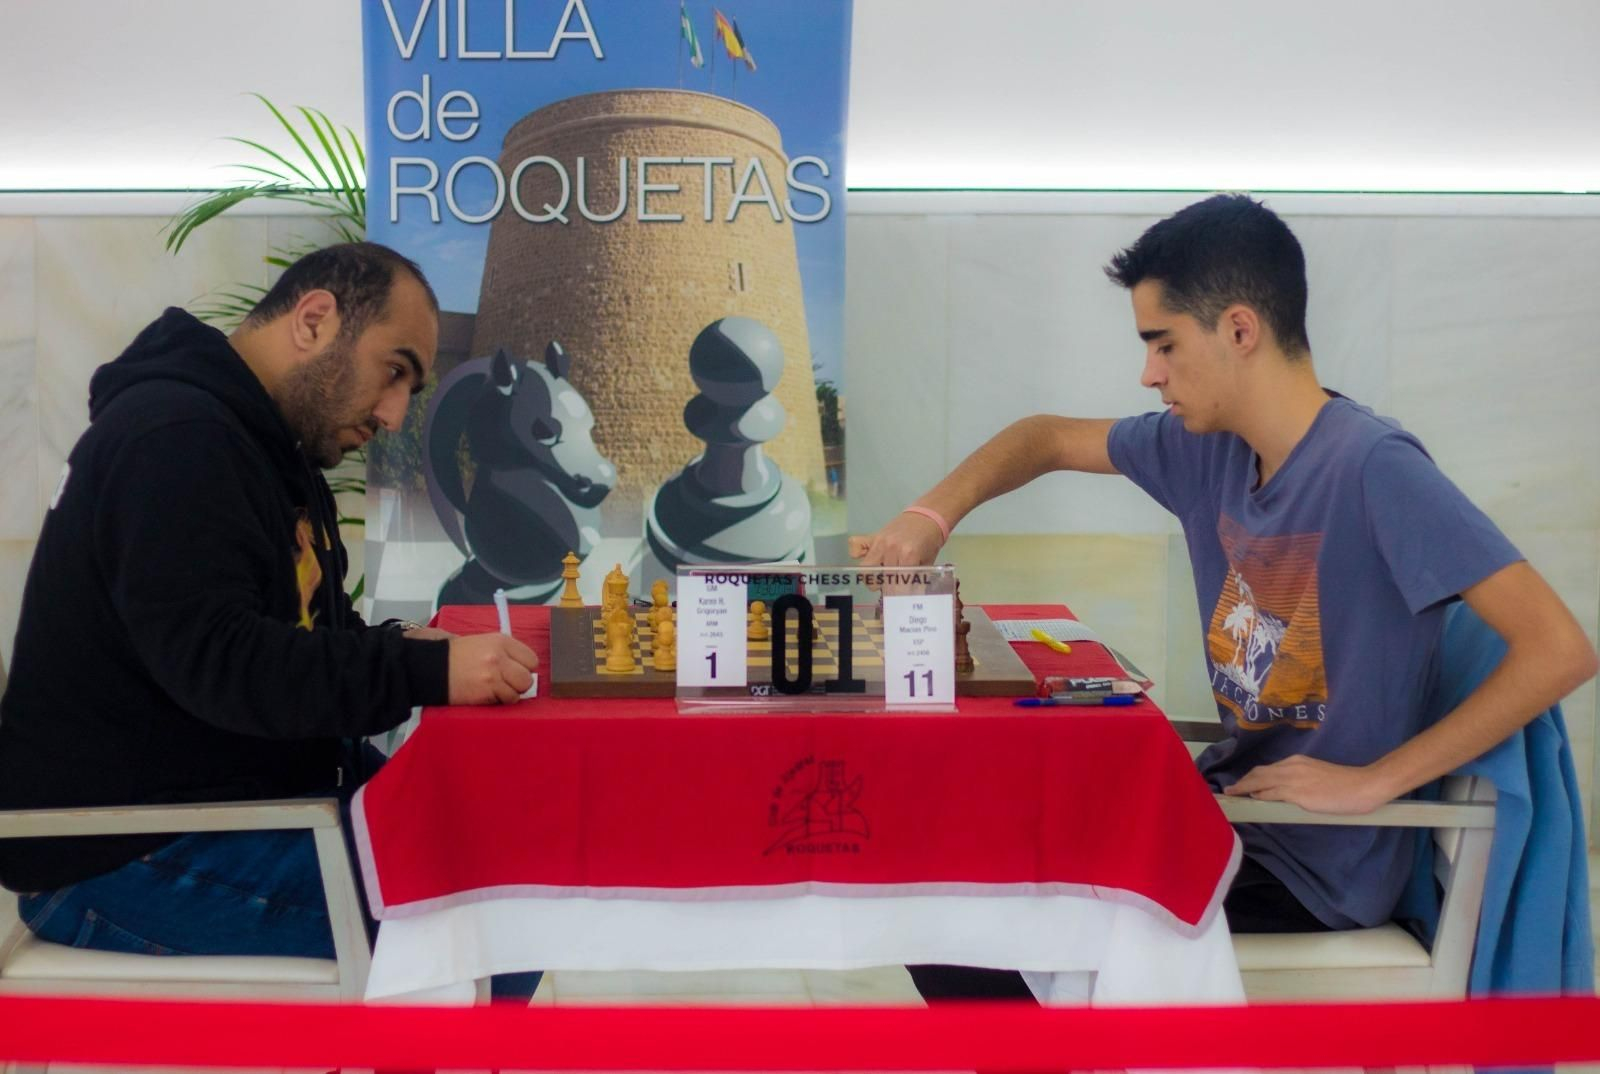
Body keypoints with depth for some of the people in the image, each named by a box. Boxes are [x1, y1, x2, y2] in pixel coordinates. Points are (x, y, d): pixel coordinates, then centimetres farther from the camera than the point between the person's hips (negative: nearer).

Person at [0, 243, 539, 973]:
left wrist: (401, 650, -4)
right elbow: (218, 660, -27)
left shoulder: (262, 443, 15)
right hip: (132, 851, -10)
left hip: (247, 795, 10)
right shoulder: (176, 435, -18)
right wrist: (427, 671, -29)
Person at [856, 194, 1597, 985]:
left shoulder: (1373, 468, -23)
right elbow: (1050, 439, 16)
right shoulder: (1209, 446, 1)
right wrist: (933, 514, -2)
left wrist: (1374, 781, -23)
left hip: (1316, 865, -7)